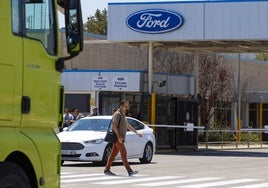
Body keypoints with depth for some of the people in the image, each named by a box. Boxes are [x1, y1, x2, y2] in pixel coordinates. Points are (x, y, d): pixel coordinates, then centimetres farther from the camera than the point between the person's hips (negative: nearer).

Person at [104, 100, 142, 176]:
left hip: (120, 138, 10)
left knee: (113, 154, 9)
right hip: (118, 138, -10)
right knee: (123, 154, -12)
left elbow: (127, 125, 29)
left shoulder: (123, 115, 20)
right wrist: (119, 137, -24)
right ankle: (130, 171, -15)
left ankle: (107, 169, 11)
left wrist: (136, 132, 26)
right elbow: (114, 126, -19)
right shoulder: (117, 114, -11)